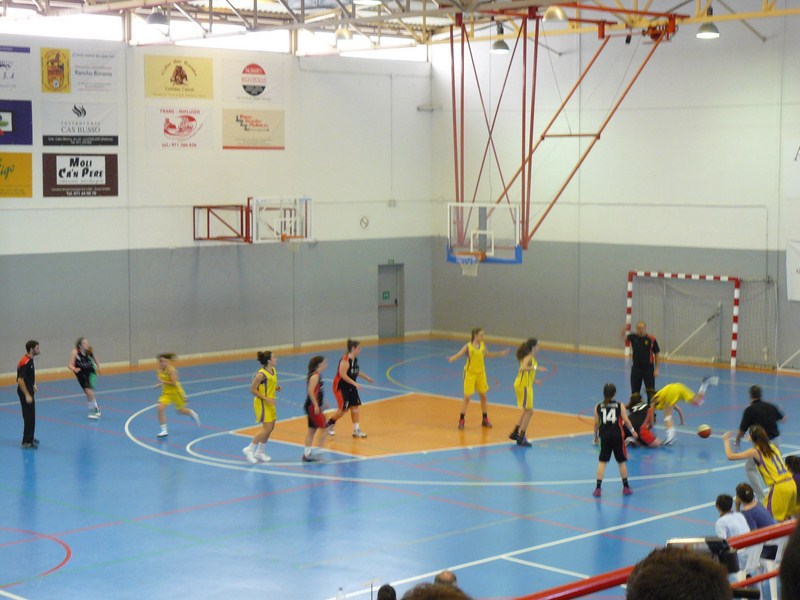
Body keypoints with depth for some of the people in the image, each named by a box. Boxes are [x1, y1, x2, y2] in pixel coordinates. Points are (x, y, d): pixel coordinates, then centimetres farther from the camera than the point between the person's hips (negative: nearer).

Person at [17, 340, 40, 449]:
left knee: (31, 416, 18)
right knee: (29, 416, -6)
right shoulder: (25, 362, -23)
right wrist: (27, 395, -26)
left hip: (29, 390, 10)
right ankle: (26, 442, -2)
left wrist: (33, 385, 20)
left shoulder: (29, 360, 7)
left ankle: (29, 438, 30)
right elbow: (20, 380, -27)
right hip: (25, 392, -10)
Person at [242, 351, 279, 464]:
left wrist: (276, 388, -1)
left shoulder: (273, 370, 5)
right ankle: (249, 450, 2)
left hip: (270, 402, 9)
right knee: (267, 428, -10)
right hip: (262, 403, -9)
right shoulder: (261, 374, -21)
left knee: (270, 428, 10)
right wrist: (266, 398, -22)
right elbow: (253, 390, -17)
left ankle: (260, 452, 23)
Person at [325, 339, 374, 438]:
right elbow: (343, 375, -28)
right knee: (344, 409, -7)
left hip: (350, 387, 8)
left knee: (355, 406, 3)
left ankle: (356, 430, 10)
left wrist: (367, 377, 18)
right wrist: (354, 383, -29)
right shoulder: (345, 359, -24)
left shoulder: (355, 359, 3)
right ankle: (329, 424, 15)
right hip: (340, 386, -8)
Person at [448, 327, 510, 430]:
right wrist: (452, 359, -45)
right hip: (470, 373, -5)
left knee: (483, 396, 11)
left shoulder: (482, 345, 1)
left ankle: (485, 420, 24)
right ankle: (461, 420, 5)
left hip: (481, 373, 5)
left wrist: (500, 353, 19)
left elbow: (487, 354, 19)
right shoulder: (468, 346, -15)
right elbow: (459, 354, -24)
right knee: (467, 397, -5)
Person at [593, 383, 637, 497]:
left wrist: (595, 436, 15)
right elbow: (626, 420, -6)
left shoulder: (598, 407, 1)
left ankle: (598, 488, -2)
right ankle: (626, 487, 20)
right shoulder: (620, 406, -3)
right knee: (622, 462, 12)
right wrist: (632, 431, 10)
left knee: (602, 462, 4)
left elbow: (596, 423, 2)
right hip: (617, 436, -1)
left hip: (604, 436, 1)